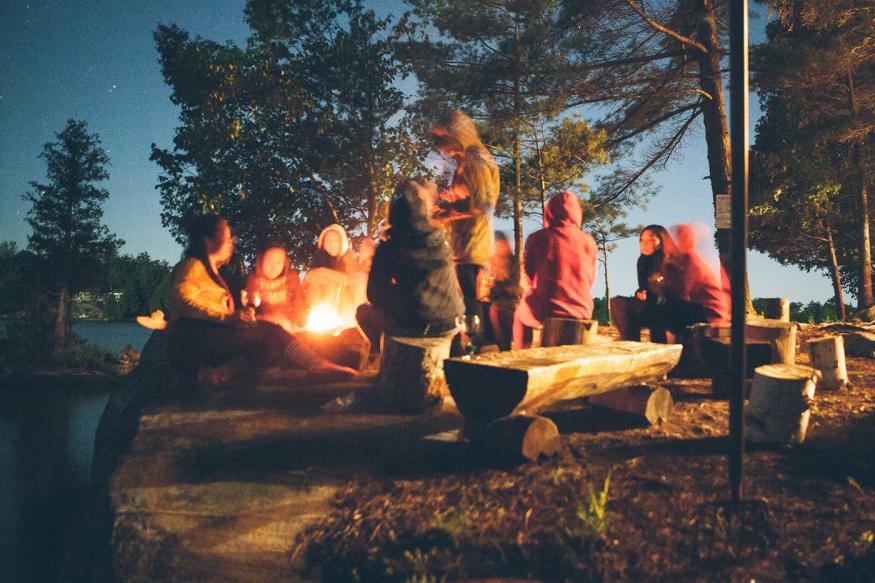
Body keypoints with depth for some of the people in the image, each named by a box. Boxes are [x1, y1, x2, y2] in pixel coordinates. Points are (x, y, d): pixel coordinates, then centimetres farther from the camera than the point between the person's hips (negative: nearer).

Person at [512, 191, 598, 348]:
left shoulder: (537, 238, -6)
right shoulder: (589, 241, 0)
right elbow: (590, 283, 10)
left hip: (545, 312, -3)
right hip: (582, 313, 3)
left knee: (520, 314, 30)